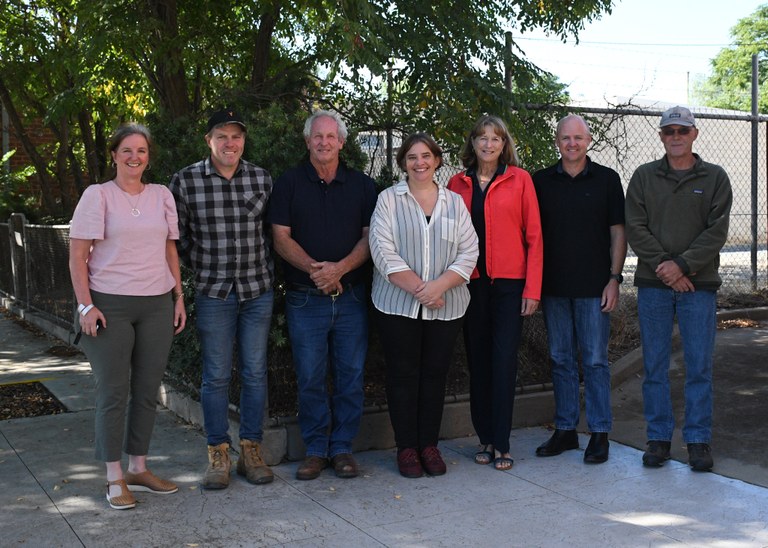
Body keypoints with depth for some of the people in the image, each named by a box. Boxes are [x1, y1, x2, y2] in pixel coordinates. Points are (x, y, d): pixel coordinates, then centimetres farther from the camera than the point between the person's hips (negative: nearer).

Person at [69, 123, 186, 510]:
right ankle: (115, 478, 10)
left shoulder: (162, 196, 10)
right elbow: (77, 255, -4)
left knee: (147, 391, 9)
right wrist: (86, 305, -12)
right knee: (113, 393, 0)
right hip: (110, 306, -4)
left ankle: (138, 468, 22)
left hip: (157, 305, 4)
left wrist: (179, 297, 9)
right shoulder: (97, 195, -2)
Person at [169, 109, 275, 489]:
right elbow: (179, 235, 6)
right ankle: (218, 454, 15)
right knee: (216, 375, 3)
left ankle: (251, 450, 18)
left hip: (258, 290, 2)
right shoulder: (186, 181, -3)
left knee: (255, 372, 7)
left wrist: (264, 270, 8)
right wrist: (204, 268, 5)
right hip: (213, 292, -2)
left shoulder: (262, 179, 3)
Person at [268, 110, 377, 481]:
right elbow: (281, 238, -2)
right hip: (305, 297, -1)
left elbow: (370, 237, 2)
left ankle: (342, 448, 17)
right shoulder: (289, 183, 5)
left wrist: (340, 268, -15)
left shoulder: (362, 185, 9)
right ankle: (315, 450, 15)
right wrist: (313, 268, -17)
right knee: (309, 378, 3)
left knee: (351, 376, 4)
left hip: (351, 295, 1)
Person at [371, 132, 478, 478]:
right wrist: (418, 288, -15)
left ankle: (429, 445, 19)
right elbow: (383, 252, -8)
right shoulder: (389, 199, 3)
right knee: (403, 375, 3)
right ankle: (406, 448, 14)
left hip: (446, 307, 2)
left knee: (435, 374, 7)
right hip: (398, 305, -2)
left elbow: (469, 252, 2)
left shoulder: (454, 203, 10)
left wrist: (438, 286, -13)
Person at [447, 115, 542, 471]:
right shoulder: (458, 184, 8)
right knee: (478, 362, 8)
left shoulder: (520, 180, 1)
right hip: (470, 283, 3)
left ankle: (501, 445, 5)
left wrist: (533, 288, -6)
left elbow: (533, 235, -1)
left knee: (504, 362, -3)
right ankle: (486, 439, 19)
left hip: (509, 284, -3)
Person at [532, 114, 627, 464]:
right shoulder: (541, 181, 8)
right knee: (561, 360, 9)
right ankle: (565, 430, 19)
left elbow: (617, 232, 3)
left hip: (593, 287, -2)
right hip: (553, 287, 3)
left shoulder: (607, 179, 3)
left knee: (595, 360, 1)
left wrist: (614, 278, -6)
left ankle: (600, 433, 11)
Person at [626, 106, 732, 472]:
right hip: (653, 283, 1)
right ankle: (659, 438, 15)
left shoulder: (714, 178, 6)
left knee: (699, 366, 2)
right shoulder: (643, 177, 9)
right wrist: (664, 266, -11)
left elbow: (717, 231, -2)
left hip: (699, 283, -1)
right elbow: (635, 228, 0)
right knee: (654, 366, 5)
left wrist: (682, 265, -14)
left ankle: (698, 440, 12)